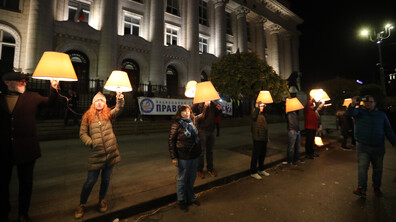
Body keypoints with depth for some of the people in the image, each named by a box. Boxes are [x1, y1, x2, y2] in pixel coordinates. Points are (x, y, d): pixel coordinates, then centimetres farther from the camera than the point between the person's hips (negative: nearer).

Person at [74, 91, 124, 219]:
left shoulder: (108, 114, 6)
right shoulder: (87, 116, 4)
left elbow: (118, 109, -13)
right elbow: (82, 133, 3)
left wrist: (120, 99, -30)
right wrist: (91, 143, -11)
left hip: (111, 152, 1)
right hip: (96, 154, -1)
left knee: (106, 179, 14)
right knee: (91, 181, 7)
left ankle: (102, 200, 38)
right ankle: (82, 205, 32)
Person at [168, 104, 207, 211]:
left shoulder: (193, 121, 2)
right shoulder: (176, 125, -13)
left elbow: (202, 115, 23)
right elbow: (171, 141, -11)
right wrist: (173, 157, -13)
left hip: (194, 156, 6)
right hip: (183, 157, -5)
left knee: (192, 178, 20)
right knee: (182, 179, 11)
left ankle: (191, 198, 41)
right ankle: (181, 201, 33)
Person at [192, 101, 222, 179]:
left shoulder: (213, 104, 10)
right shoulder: (198, 104, -8)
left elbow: (217, 115, 21)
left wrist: (219, 110, 2)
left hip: (211, 131, 6)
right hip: (202, 130, -5)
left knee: (210, 151, 17)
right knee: (201, 151, 5)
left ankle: (210, 168, 33)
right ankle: (200, 169, 24)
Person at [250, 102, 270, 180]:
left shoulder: (262, 115, 18)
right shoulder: (255, 114, -9)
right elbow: (254, 116, -37)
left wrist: (267, 137, 24)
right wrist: (257, 107, -38)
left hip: (263, 139, 9)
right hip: (257, 139, -9)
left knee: (262, 155, 18)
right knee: (255, 156, -3)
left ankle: (261, 170, 34)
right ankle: (253, 172, 8)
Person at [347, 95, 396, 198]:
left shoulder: (381, 114, 10)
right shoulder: (359, 111, 1)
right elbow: (350, 112, -23)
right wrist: (353, 104, -43)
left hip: (378, 147, 4)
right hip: (363, 146, -3)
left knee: (378, 169, 13)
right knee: (362, 167, -7)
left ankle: (376, 187, 29)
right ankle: (361, 188, -6)